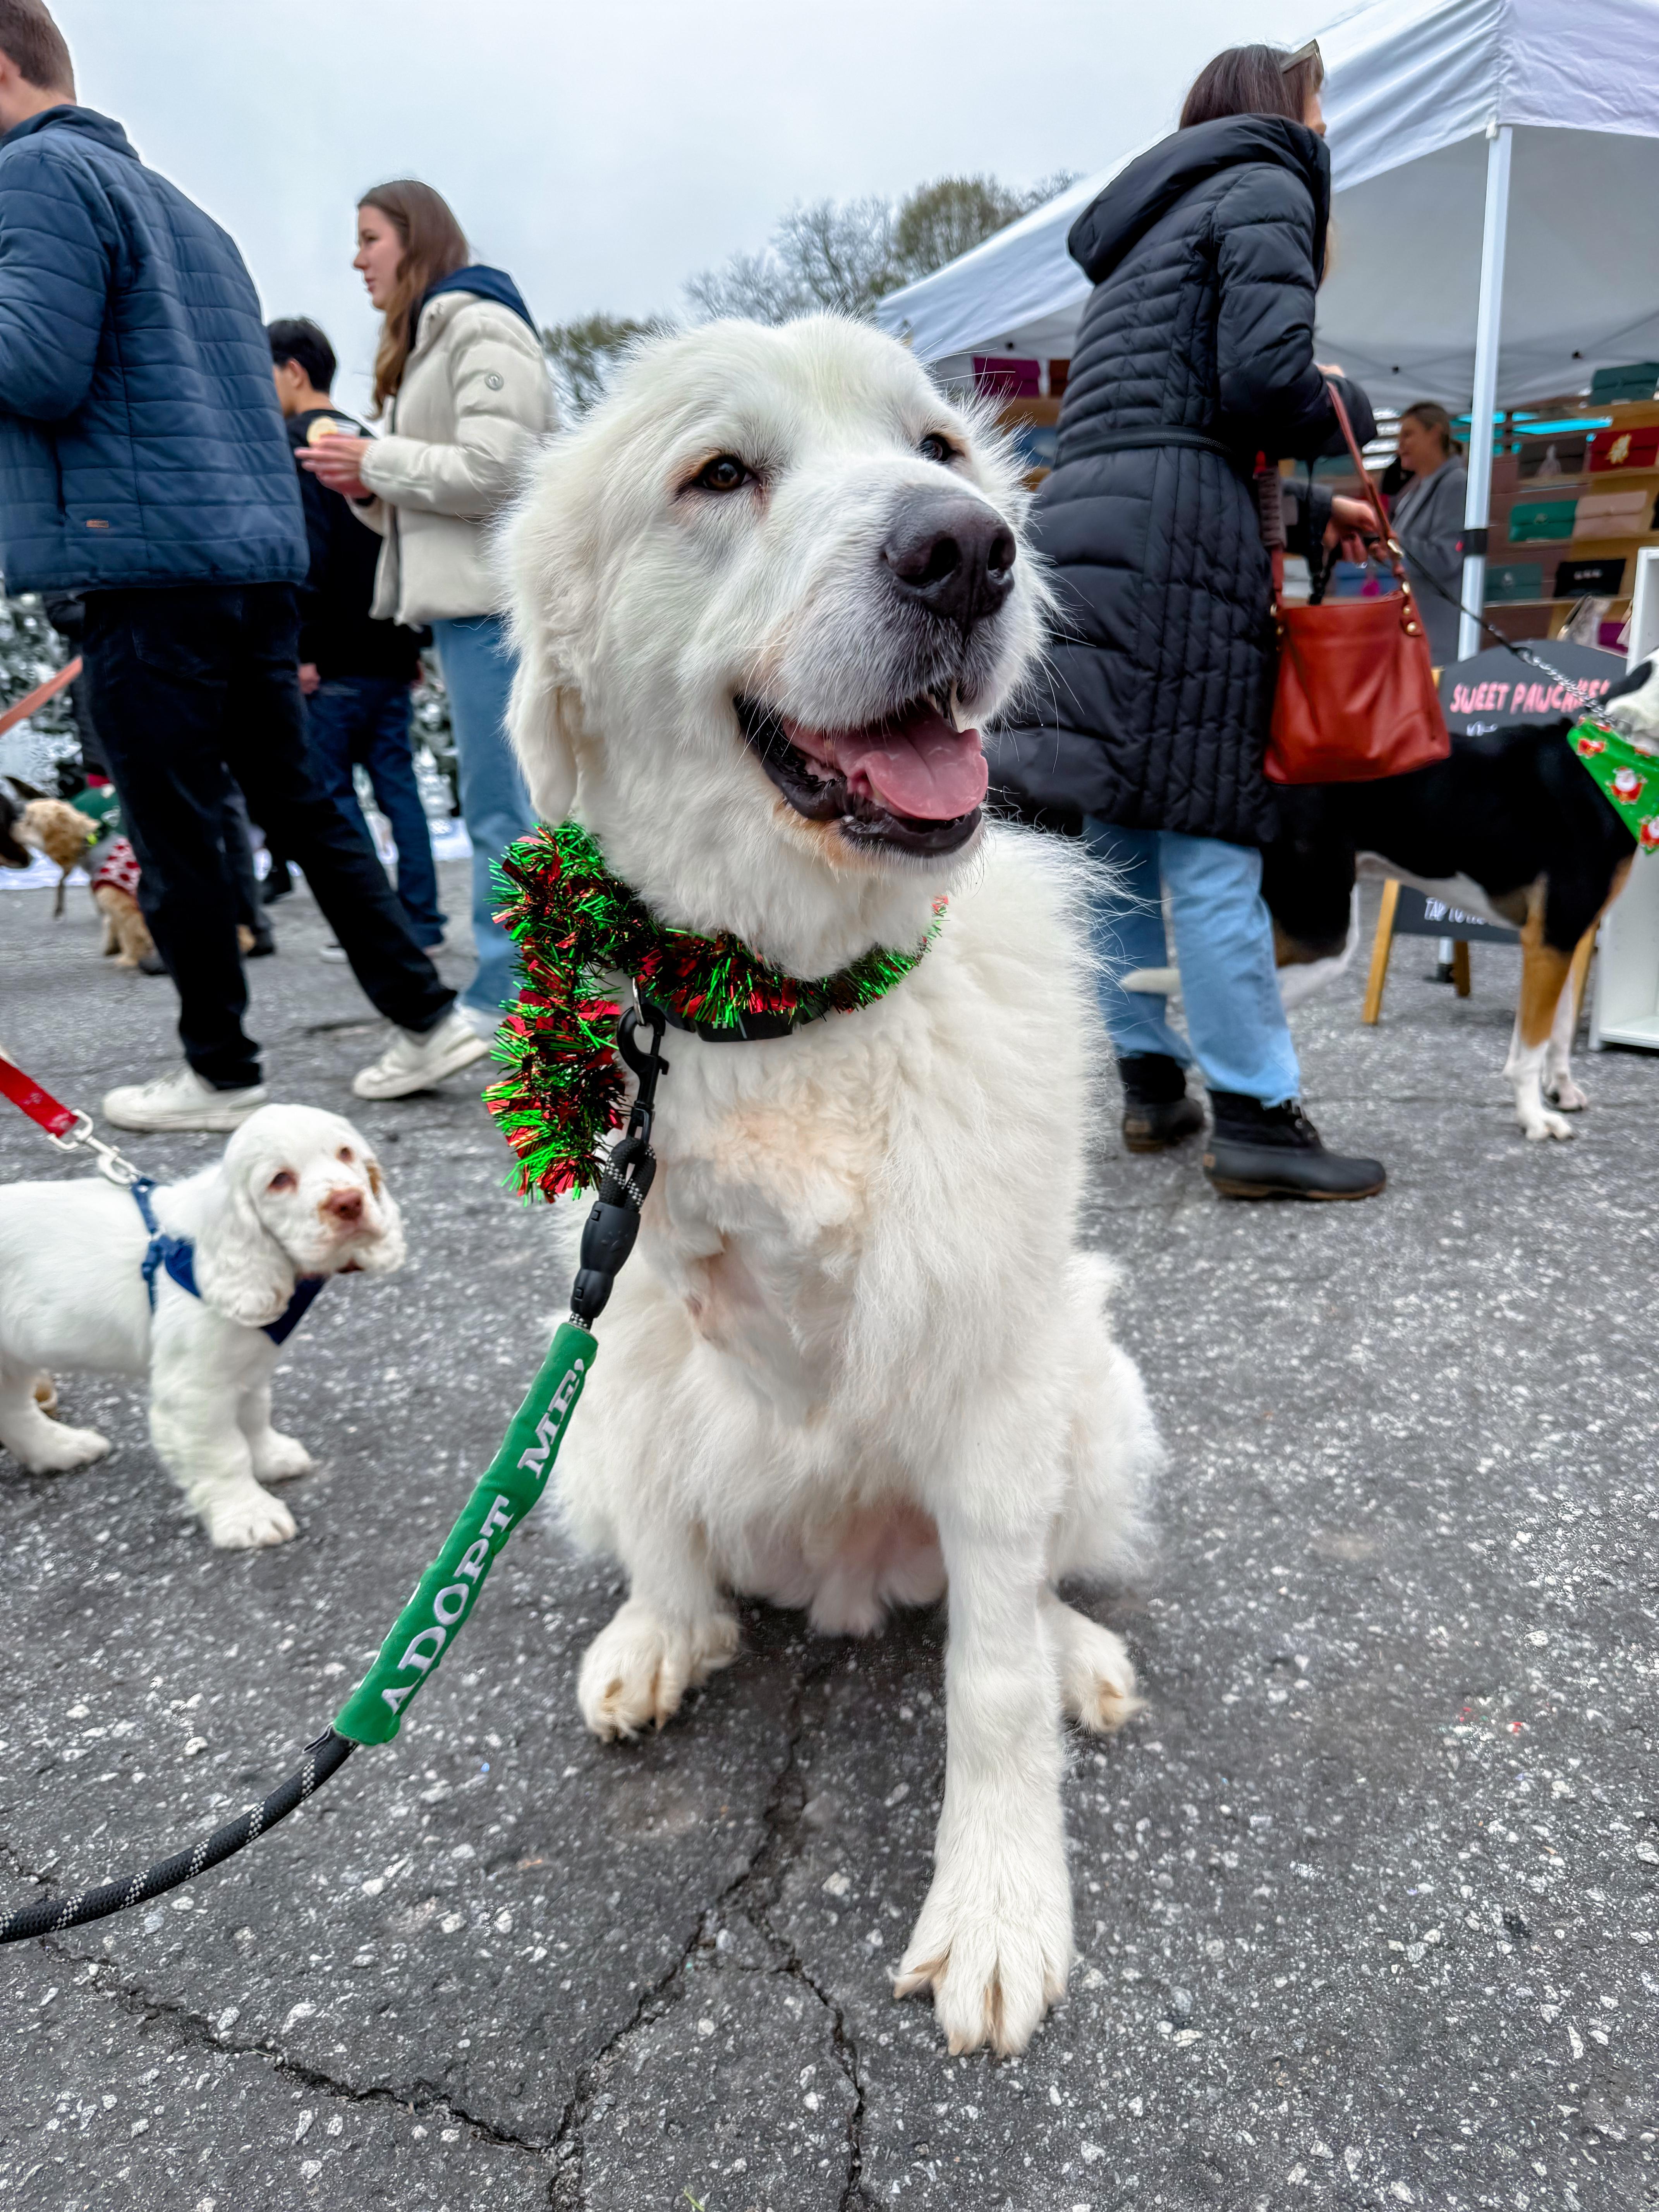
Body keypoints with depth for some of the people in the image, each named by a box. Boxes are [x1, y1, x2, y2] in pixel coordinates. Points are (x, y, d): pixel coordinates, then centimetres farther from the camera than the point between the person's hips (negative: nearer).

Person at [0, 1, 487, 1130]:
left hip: (153, 567, -8)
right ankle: (428, 1017, 10)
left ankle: (220, 1075, 9)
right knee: (301, 805, 11)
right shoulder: (185, 209, 25)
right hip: (264, 558, 9)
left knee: (176, 837, -1)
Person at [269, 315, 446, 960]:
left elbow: (309, 552, -16)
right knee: (397, 781, 7)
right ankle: (419, 920, 7)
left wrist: (302, 651, -15)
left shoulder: (297, 441, -5)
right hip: (390, 653, 8)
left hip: (335, 662, -7)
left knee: (332, 792, -2)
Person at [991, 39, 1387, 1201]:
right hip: (1172, 546, -8)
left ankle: (1152, 1082, 14)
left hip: (1079, 532, 9)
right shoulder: (1266, 190, 7)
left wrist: (1310, 514, 28)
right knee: (1210, 831, -11)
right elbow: (1264, 379, -10)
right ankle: (1256, 1117, -8)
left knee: (1119, 836, 7)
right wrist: (1351, 412, 11)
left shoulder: (1156, 225, 33)